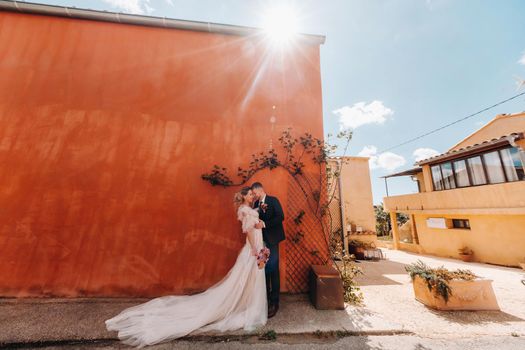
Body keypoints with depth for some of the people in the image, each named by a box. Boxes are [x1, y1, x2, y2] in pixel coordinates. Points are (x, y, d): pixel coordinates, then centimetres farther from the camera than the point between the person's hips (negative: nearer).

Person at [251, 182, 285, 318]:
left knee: (273, 270, 1)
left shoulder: (273, 200, -7)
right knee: (264, 269, 13)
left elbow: (280, 217, -17)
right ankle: (265, 298, 29)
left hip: (271, 239, -5)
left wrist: (265, 223, -23)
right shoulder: (256, 204, 10)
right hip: (261, 239, 5)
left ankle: (274, 303, 14)